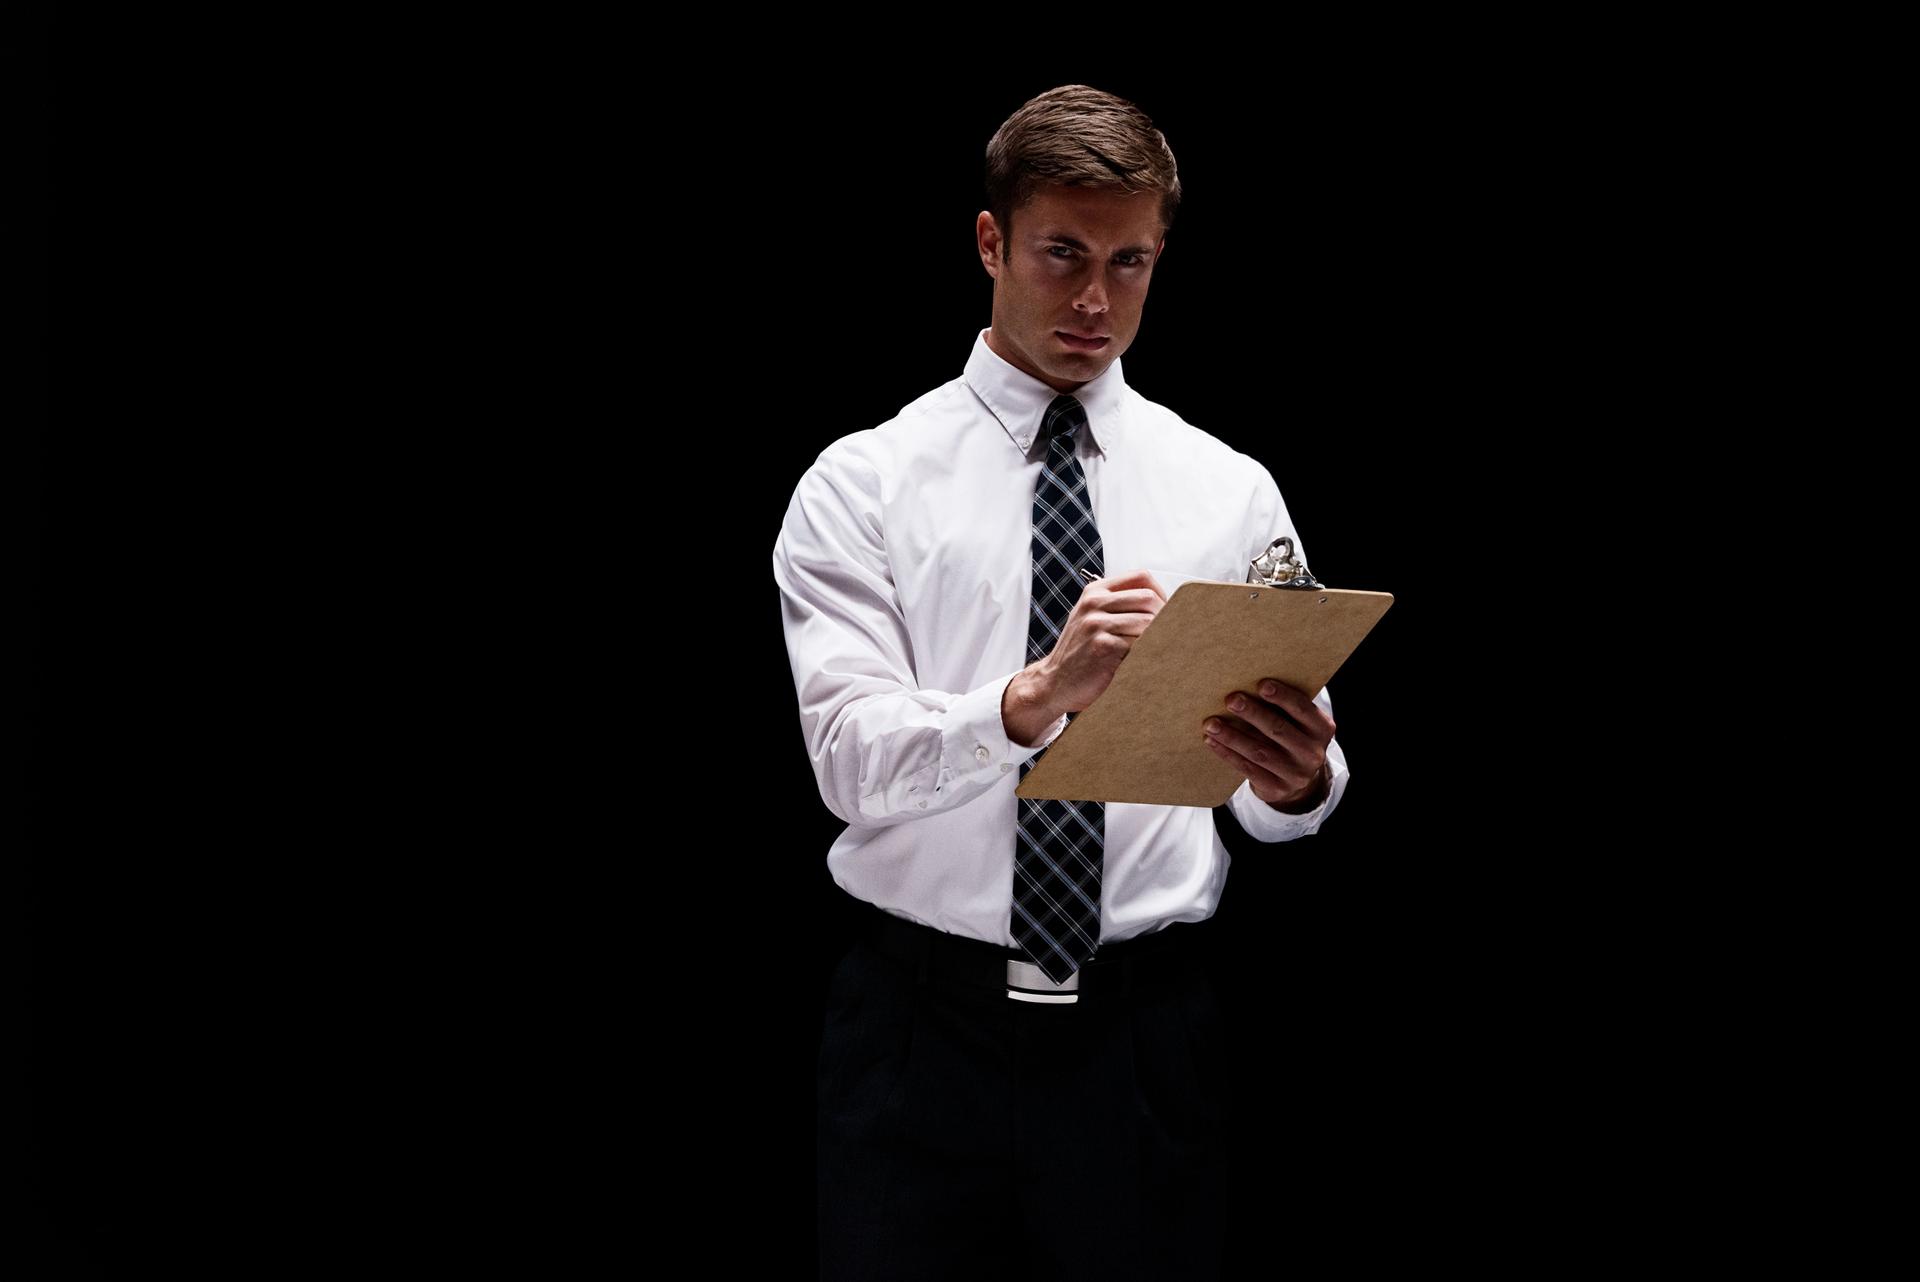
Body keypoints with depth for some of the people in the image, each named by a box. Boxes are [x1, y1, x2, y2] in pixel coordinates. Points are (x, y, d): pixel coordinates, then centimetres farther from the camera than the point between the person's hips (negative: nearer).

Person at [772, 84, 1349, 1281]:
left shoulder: (1230, 489, 7)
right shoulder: (865, 483, 1)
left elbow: (1291, 790, 1)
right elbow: (852, 757, -13)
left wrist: (1298, 778, -24)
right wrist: (1036, 697, -31)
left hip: (1148, 1033, 2)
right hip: (926, 1020, -2)